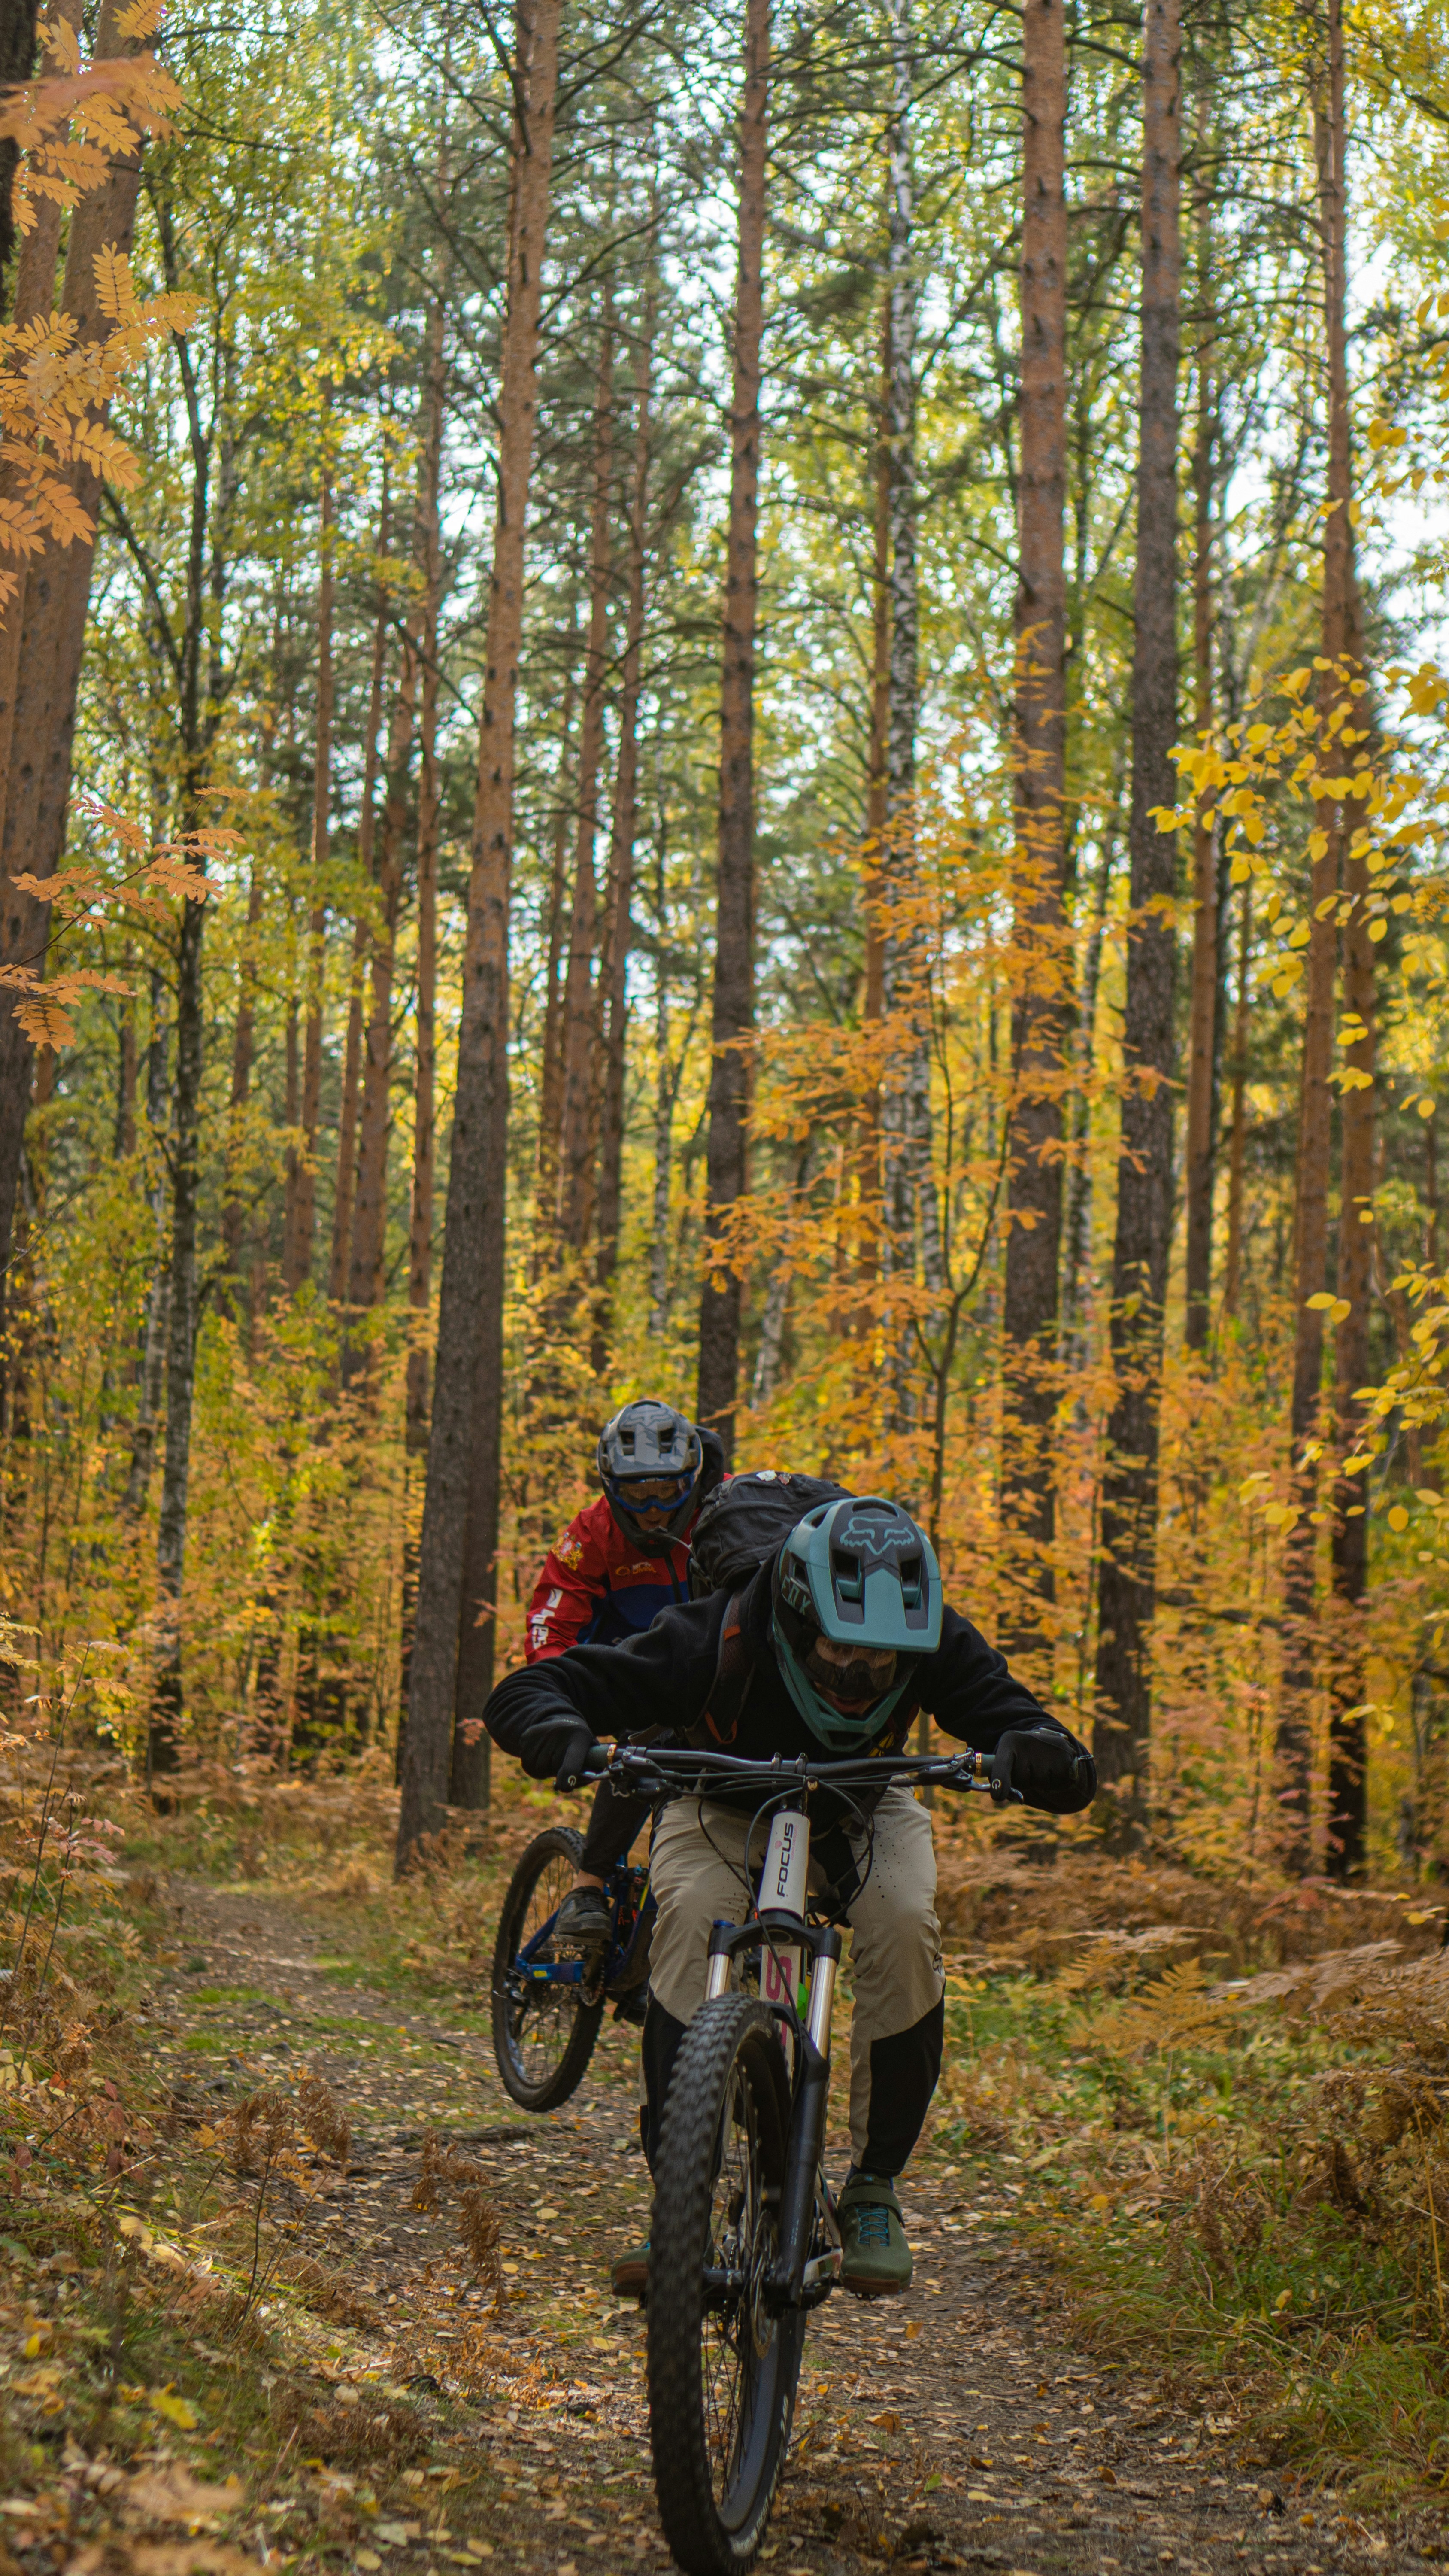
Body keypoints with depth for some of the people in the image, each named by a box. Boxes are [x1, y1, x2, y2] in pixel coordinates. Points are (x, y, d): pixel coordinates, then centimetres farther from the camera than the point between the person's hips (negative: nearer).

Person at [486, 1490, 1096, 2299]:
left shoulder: (936, 1646, -31)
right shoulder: (713, 1642, -37)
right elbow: (526, 1693, -35)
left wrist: (1045, 1757, -55)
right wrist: (559, 1732, -59)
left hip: (860, 1813, 1)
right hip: (725, 1808, -1)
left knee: (905, 1924, -29)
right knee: (690, 1919, -32)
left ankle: (875, 2186, -11)